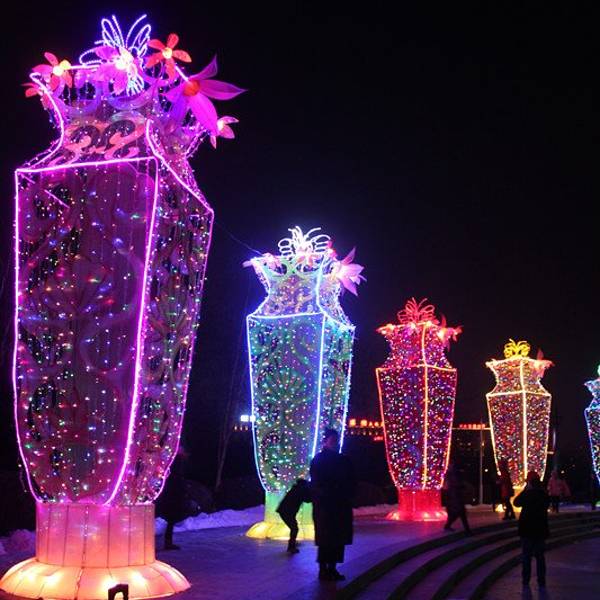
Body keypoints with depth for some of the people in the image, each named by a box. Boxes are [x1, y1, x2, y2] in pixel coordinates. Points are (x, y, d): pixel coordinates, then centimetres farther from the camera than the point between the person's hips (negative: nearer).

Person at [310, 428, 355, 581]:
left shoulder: (343, 460, 10)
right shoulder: (318, 460, -6)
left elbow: (351, 481, 11)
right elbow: (316, 483, -10)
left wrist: (347, 496, -4)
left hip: (341, 506, 6)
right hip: (325, 506, -6)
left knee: (338, 538, 7)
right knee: (326, 538, -2)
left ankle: (332, 569, 15)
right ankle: (323, 569, 6)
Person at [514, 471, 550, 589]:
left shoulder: (527, 494, -16)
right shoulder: (544, 495, -4)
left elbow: (516, 502, -1)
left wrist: (525, 490, 0)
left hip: (527, 529, -3)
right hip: (540, 529, 3)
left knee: (526, 555, 7)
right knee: (540, 555, 11)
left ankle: (526, 580, 9)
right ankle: (541, 581, 12)